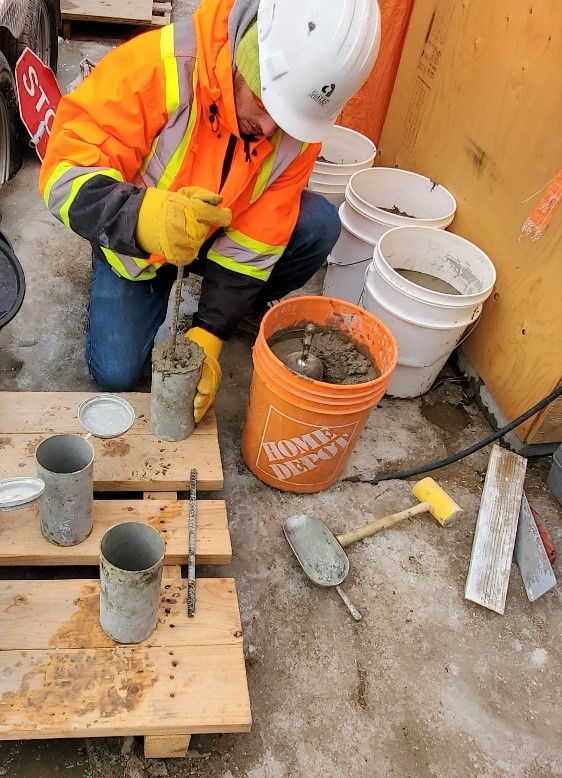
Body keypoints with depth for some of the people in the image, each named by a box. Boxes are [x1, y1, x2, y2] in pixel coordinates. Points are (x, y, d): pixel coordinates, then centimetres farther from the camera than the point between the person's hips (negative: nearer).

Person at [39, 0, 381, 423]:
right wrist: (141, 217, -53)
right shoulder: (161, 65, -32)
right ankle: (155, 290, 17)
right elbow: (66, 169, -33)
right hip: (134, 242, -2)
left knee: (319, 223, -20)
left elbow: (254, 239, -19)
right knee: (116, 373, -13)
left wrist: (210, 333, -27)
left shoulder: (302, 118, -20)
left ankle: (252, 306, 8)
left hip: (220, 235, 3)